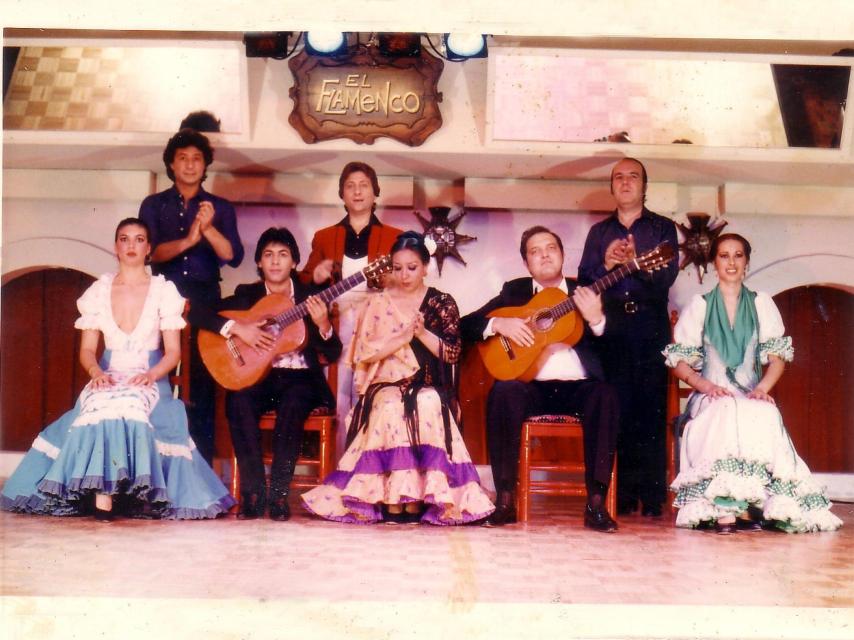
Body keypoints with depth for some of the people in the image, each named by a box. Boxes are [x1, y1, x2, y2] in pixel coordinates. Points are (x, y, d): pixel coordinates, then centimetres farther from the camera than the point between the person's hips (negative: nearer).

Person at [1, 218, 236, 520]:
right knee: (101, 406, -35)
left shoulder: (164, 290, 5)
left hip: (149, 379, -2)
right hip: (107, 378, 2)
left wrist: (151, 375, -17)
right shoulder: (98, 290, 11)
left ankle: (104, 496, -35)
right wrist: (96, 371, -14)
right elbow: (87, 349, 9)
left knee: (130, 404, -37)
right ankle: (102, 498, -36)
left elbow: (173, 351, 2)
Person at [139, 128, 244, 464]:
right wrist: (188, 240, -22)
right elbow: (150, 252, -5)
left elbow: (233, 256, -3)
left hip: (205, 301, 0)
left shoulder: (220, 207, 10)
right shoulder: (153, 204, 10)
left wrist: (208, 229, -20)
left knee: (203, 385, -5)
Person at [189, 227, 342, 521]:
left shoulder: (310, 297, 5)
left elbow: (333, 354, 0)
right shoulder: (247, 294, 8)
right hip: (257, 375, 1)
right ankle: (253, 494, -24)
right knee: (238, 401, -31)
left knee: (292, 405, -34)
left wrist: (323, 325, -21)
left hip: (298, 378, -1)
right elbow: (196, 312, -3)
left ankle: (279, 493, -26)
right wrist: (237, 327, -16)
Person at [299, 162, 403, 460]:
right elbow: (303, 283, 17)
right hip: (336, 329, 2)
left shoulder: (394, 237, 12)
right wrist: (315, 277, -5)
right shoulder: (324, 237, 17)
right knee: (338, 405, -4)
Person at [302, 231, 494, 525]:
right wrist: (401, 338, -12)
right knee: (393, 407, -34)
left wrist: (423, 334, -15)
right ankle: (391, 498, -32)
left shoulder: (443, 304, 9)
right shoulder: (377, 303, 10)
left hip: (429, 389, 0)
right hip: (388, 386, 0)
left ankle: (417, 496, -32)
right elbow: (362, 352, -1)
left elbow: (453, 353, 0)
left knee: (427, 405, -35)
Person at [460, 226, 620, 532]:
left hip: (577, 386, 0)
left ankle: (596, 502, -29)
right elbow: (466, 325, 10)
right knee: (504, 392, -32)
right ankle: (505, 499, -27)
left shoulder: (584, 293, 15)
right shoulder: (515, 291, 17)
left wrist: (596, 319, -15)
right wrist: (499, 324, -9)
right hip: (532, 387, 0)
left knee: (604, 396, -31)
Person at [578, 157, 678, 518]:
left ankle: (652, 497, -6)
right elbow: (583, 279, 10)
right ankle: (622, 495, 1)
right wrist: (606, 264, -9)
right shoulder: (599, 231, 19)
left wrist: (635, 262, -19)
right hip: (611, 325, 2)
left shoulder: (663, 228, 12)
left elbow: (668, 275, -3)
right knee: (616, 409, -4)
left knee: (651, 409, -7)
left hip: (650, 325, -2)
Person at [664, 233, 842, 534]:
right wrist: (705, 385, -12)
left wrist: (763, 387, -13)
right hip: (712, 396, -1)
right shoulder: (699, 305, 13)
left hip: (752, 396, 1)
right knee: (725, 414, -37)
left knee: (765, 416, -35)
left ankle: (748, 505, -36)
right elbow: (679, 361, 7)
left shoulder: (762, 304, 16)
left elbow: (777, 355, 8)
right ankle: (723, 507, -41)